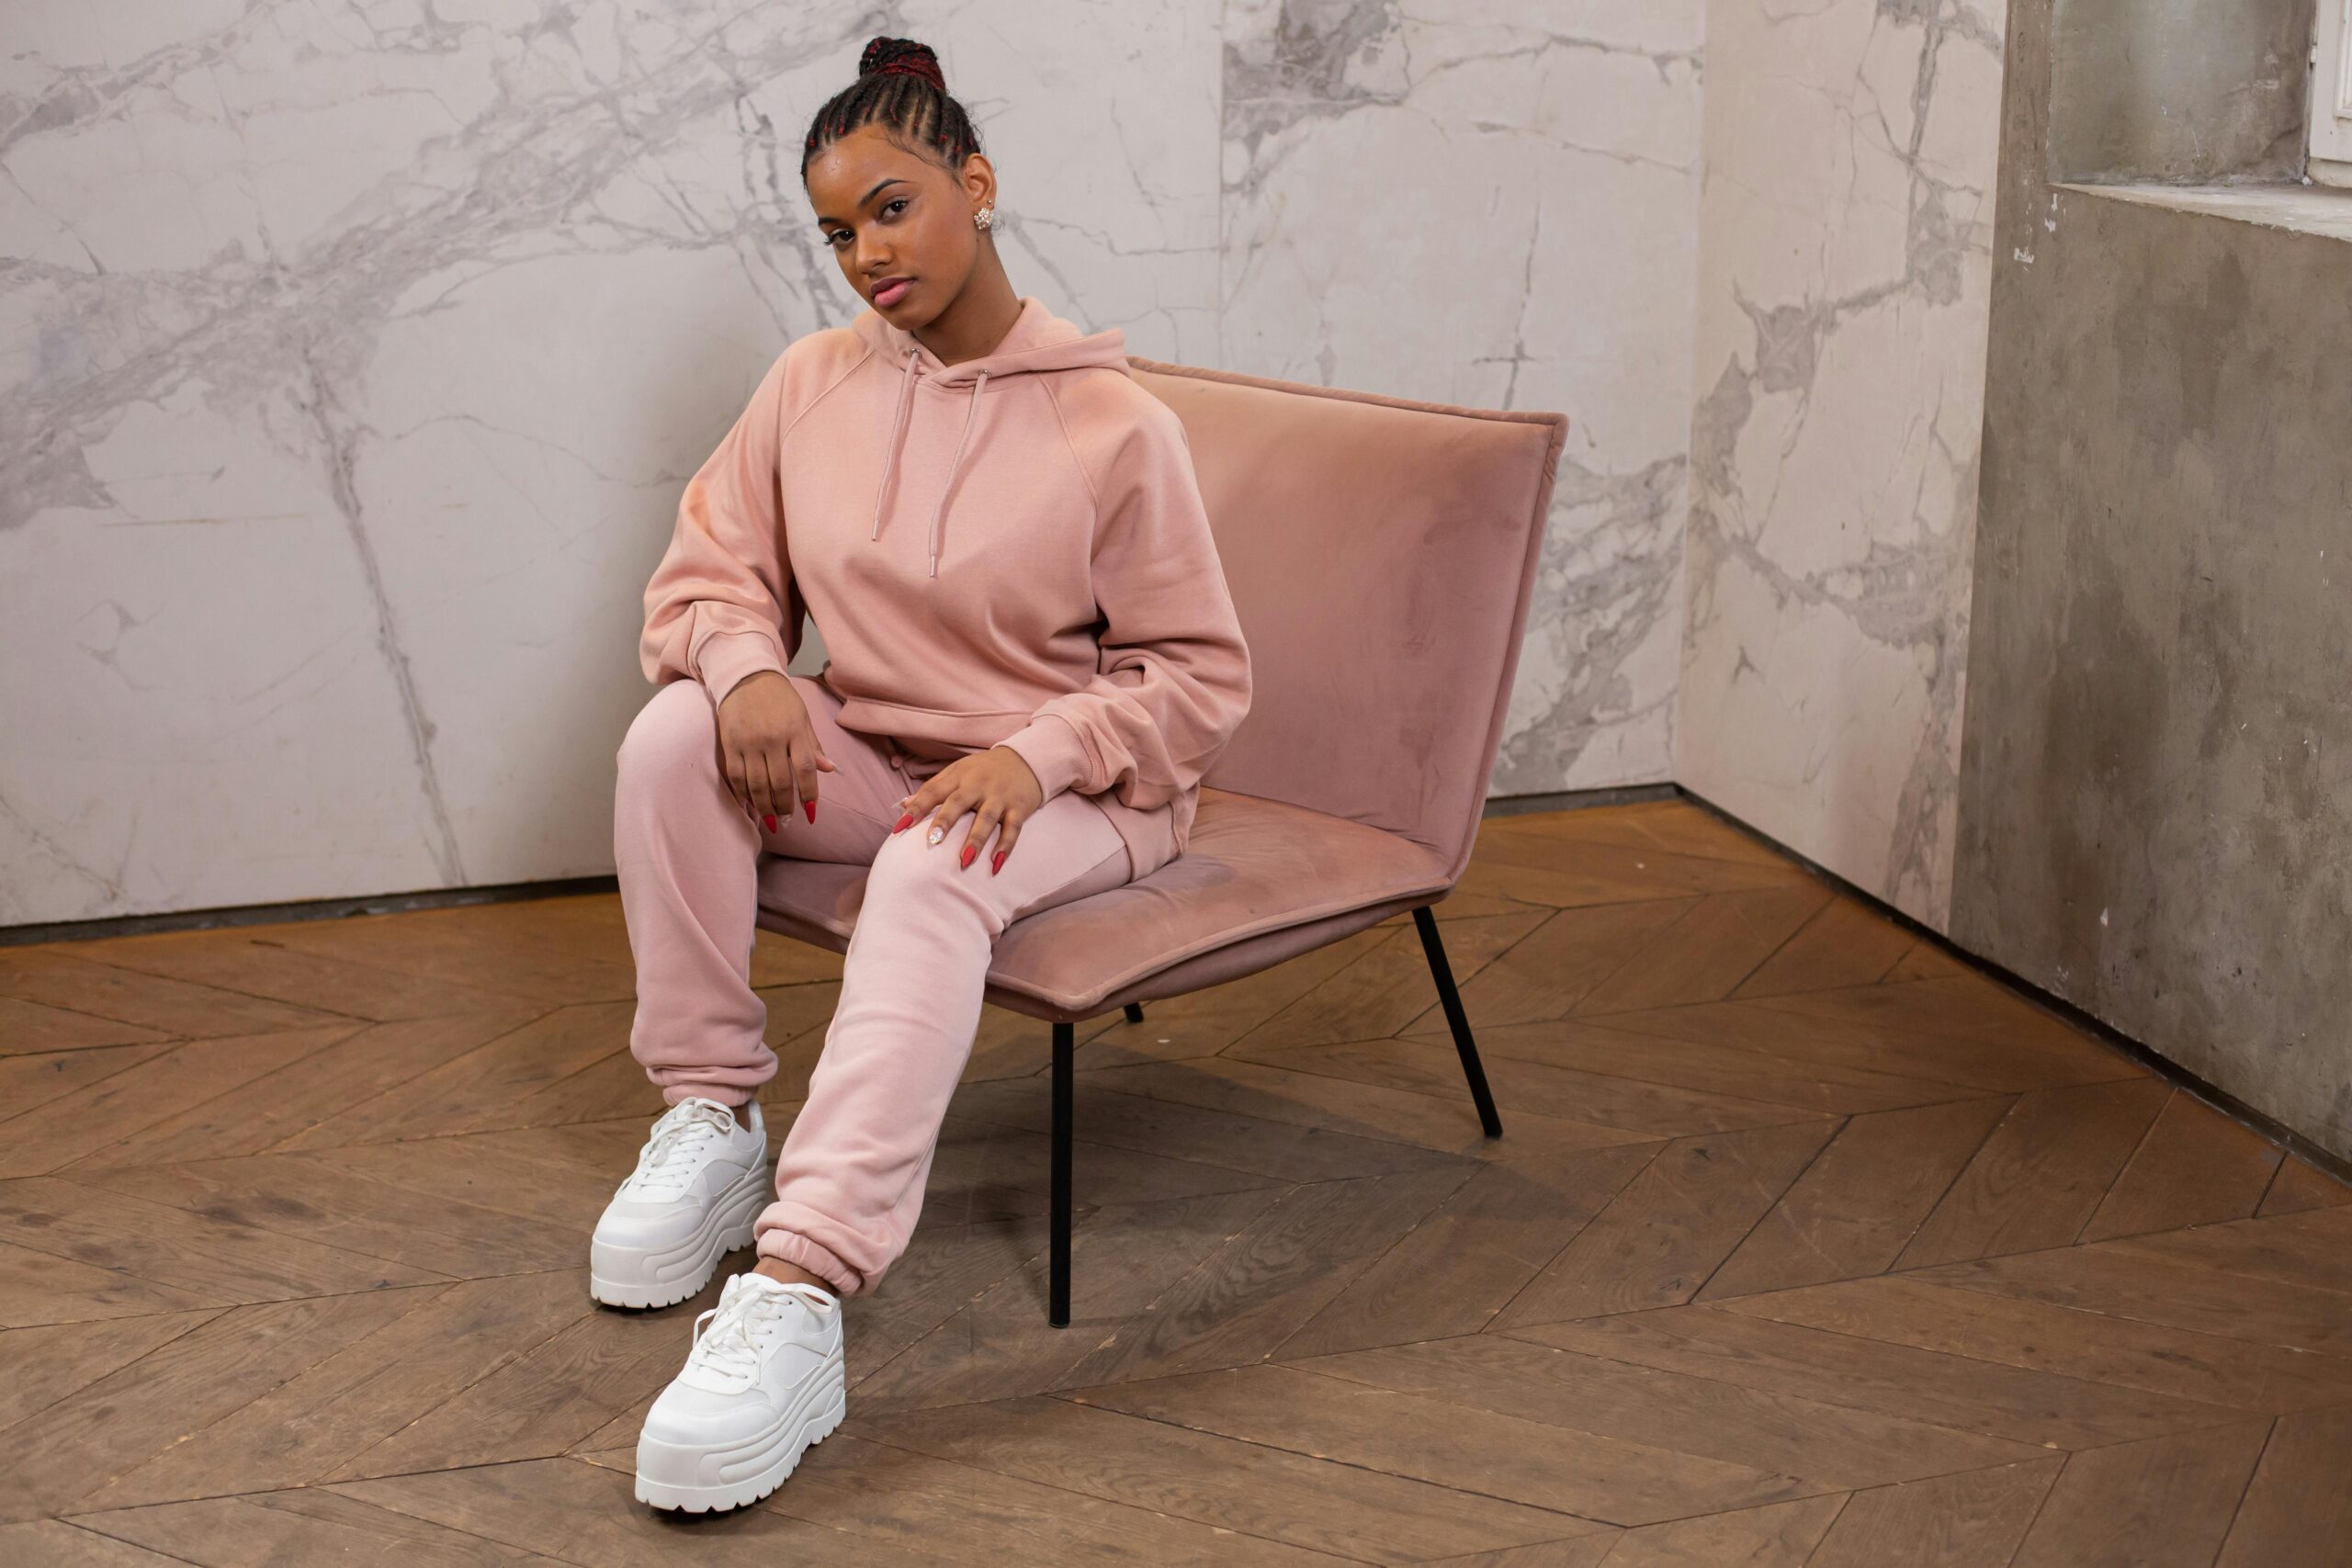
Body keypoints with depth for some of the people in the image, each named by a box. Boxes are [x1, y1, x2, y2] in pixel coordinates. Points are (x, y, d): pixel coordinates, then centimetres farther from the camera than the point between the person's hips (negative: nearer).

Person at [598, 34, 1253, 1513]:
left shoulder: (1114, 425, -10)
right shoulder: (816, 382, 3)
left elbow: (1202, 680, -8)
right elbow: (711, 569, 6)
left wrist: (1034, 754, -25)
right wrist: (747, 664, -18)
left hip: (1071, 784, -5)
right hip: (864, 756, 5)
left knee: (931, 874, -38)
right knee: (672, 738, -24)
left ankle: (799, 1302, -51)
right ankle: (712, 1125, -15)